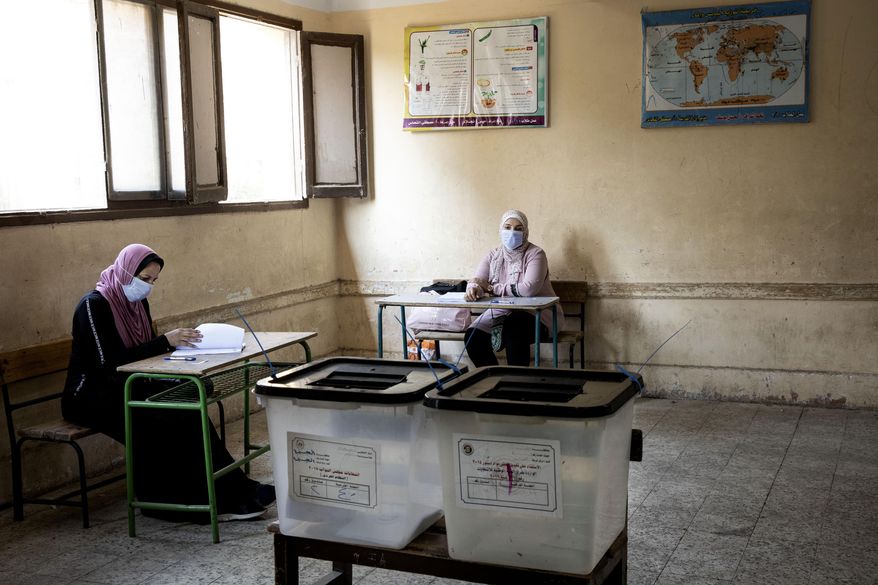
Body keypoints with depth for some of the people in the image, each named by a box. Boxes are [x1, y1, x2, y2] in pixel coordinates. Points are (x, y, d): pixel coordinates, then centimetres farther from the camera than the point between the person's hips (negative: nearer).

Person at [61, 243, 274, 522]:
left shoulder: (137, 302, 8)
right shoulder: (94, 305, -18)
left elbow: (147, 348, 9)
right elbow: (109, 361, -26)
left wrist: (178, 340, -12)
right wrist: (165, 342, -27)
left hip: (126, 387, 7)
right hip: (91, 397, -7)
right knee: (170, 419, -28)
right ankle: (225, 497, -20)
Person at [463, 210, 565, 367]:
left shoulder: (535, 254, -9)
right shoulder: (493, 256, 7)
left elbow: (529, 289, -24)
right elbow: (476, 281, -4)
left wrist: (491, 288, -17)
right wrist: (473, 289, -31)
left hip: (536, 315, -4)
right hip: (500, 313, 5)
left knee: (514, 327, -36)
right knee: (472, 338, -19)